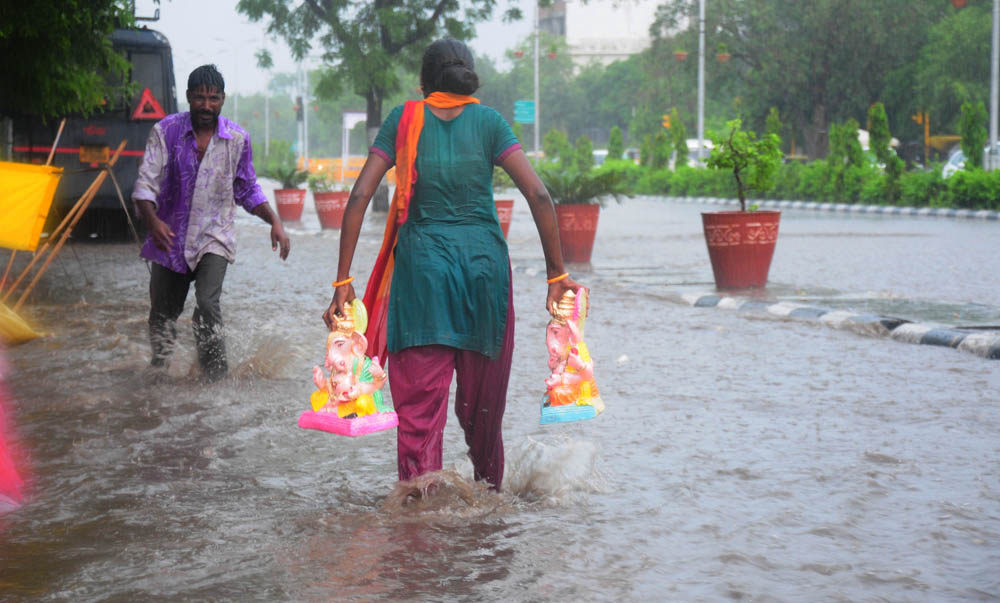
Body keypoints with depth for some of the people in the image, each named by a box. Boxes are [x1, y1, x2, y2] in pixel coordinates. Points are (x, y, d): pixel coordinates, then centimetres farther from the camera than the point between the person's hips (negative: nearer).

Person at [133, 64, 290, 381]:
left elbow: (248, 190, 12)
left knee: (207, 305, -23)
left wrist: (275, 221, -2)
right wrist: (152, 221, -30)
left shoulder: (237, 138, -1)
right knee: (162, 316, 13)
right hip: (170, 238, 1)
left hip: (214, 237, -1)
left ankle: (216, 378, -15)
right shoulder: (166, 131, -6)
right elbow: (146, 183, -11)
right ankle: (158, 373, 39)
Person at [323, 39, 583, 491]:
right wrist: (557, 275, 1)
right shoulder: (488, 122, 5)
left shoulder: (404, 120, 5)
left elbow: (359, 196, -3)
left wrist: (343, 281, -2)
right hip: (485, 262, 1)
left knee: (419, 402, 0)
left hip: (421, 266, -1)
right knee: (482, 399, 17)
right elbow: (539, 195, -4)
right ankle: (490, 489, 35)